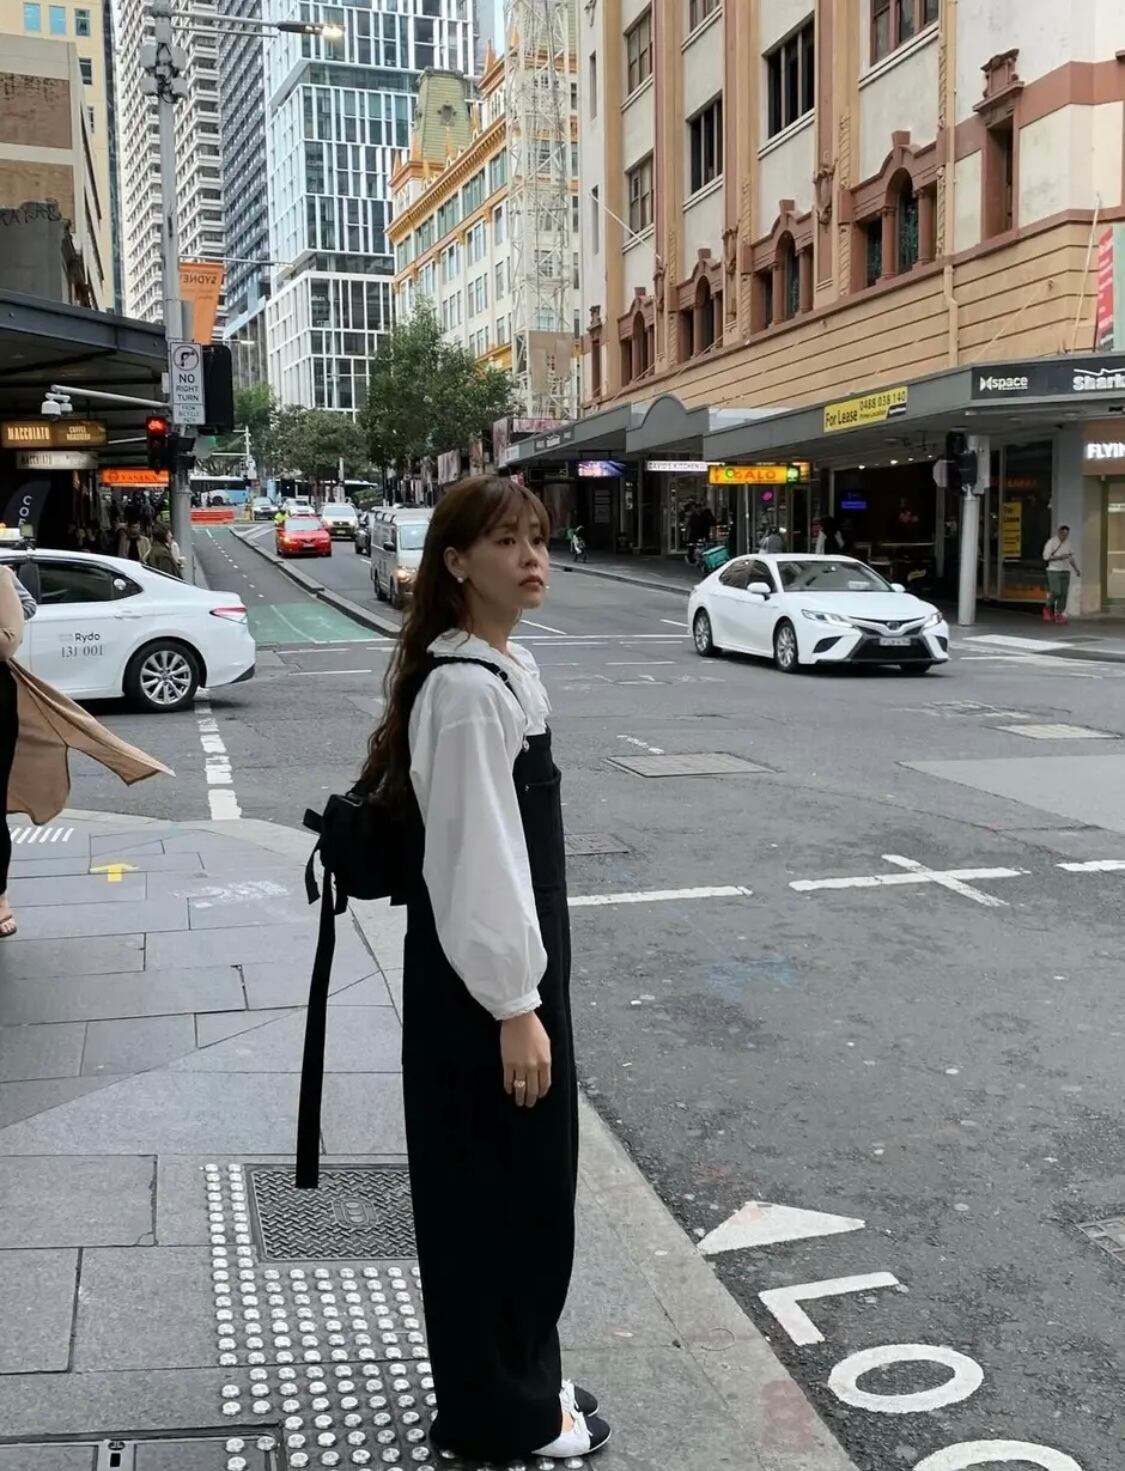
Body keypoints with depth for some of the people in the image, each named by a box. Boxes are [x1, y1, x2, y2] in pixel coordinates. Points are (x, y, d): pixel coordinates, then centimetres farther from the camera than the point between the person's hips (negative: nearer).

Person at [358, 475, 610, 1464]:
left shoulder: (509, 668, 9)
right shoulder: (465, 690, -21)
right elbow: (473, 859, -23)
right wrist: (515, 1007, -20)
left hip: (518, 965, 10)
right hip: (482, 985, -10)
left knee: (530, 1186, 20)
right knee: (493, 1193, 6)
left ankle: (518, 1382, 38)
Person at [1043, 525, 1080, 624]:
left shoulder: (1068, 543, 10)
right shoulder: (1051, 542, -7)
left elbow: (1071, 557, 18)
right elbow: (1046, 556, -12)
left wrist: (1076, 570, 10)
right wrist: (1059, 557, -21)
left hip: (1065, 571, 5)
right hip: (1054, 571, -5)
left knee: (1064, 593, -2)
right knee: (1056, 592, -15)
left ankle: (1059, 615, 1)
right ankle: (1048, 609, 9)